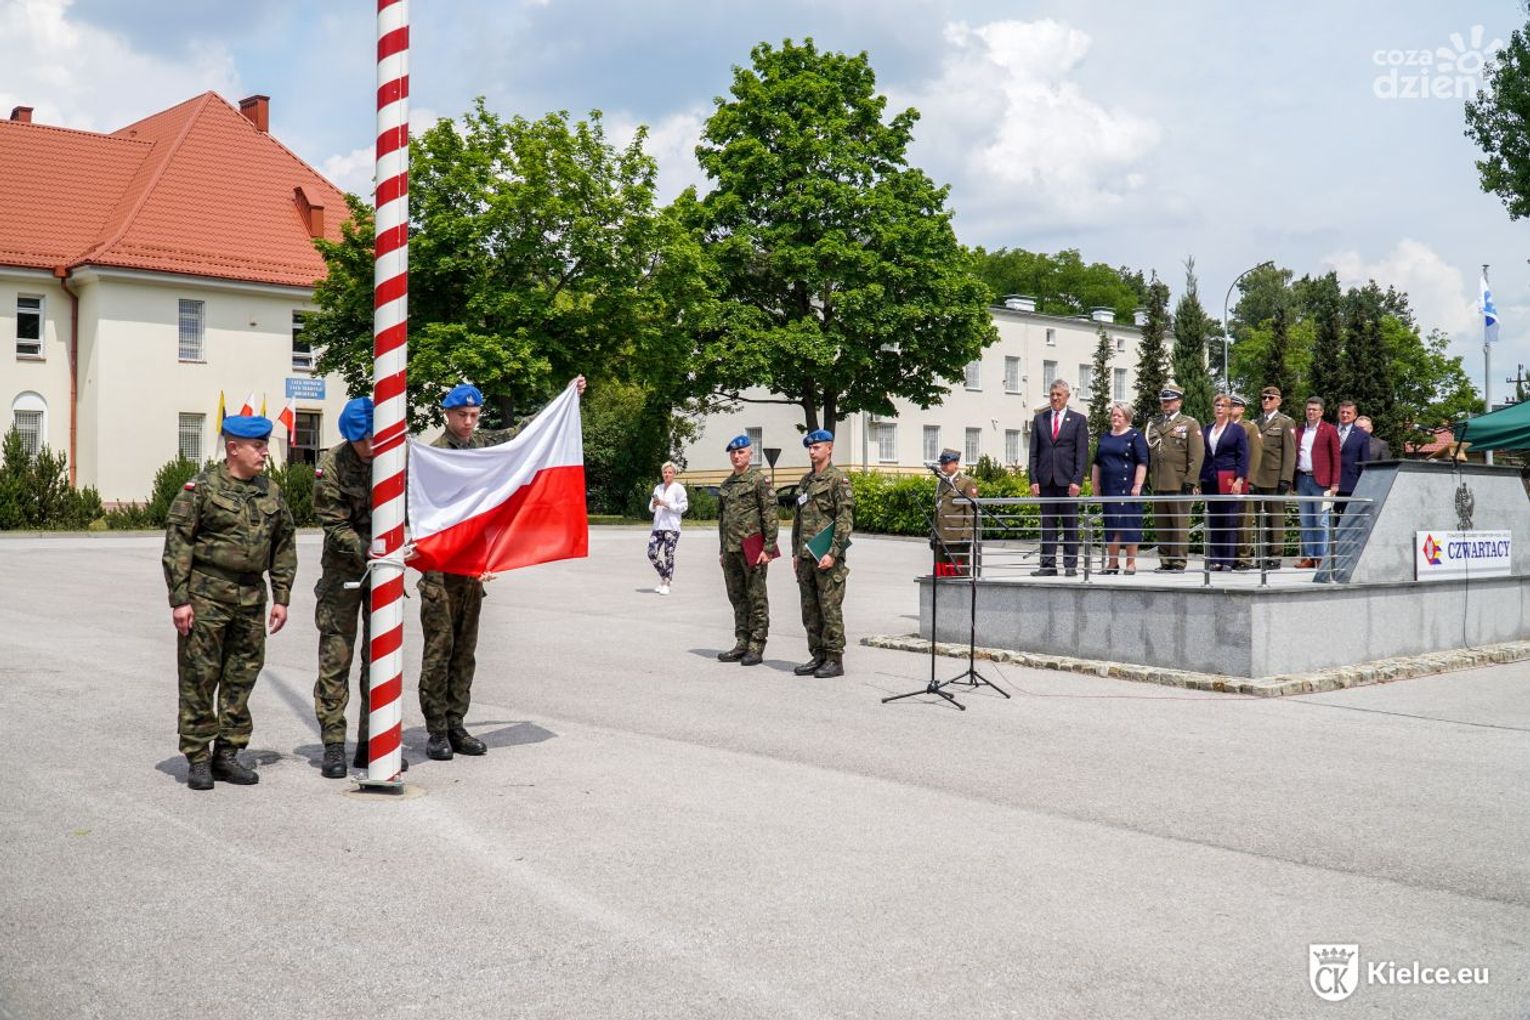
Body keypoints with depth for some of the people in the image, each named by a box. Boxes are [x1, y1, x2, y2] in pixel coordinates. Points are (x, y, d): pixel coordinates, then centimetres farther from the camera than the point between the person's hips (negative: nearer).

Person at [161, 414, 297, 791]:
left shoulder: (271, 492, 11)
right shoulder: (201, 488, -5)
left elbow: (285, 545, 16)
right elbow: (177, 544, -7)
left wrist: (281, 598, 11)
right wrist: (179, 599, -12)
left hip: (251, 598, 5)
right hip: (206, 595, -5)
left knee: (242, 676, 9)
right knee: (199, 678, 0)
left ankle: (227, 754, 20)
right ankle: (198, 759, 9)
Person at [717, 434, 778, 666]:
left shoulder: (760, 479, -6)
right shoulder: (727, 484, 16)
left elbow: (771, 515, -11)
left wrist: (768, 548, -16)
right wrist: (722, 549, 19)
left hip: (752, 547, -7)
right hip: (731, 549, 7)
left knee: (757, 598, -2)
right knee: (737, 598, 11)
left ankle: (756, 649, 1)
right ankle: (742, 645, 17)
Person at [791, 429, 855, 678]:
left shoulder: (838, 479, -7)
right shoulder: (805, 481, 17)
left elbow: (845, 519, -13)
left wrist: (833, 553, -19)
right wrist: (795, 552, 16)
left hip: (827, 556, -8)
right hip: (806, 556, 8)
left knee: (830, 608, -5)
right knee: (810, 610, 10)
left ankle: (835, 660, 1)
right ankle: (817, 656, 18)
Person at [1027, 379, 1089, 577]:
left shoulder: (1078, 420, 5)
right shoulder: (1039, 419, 12)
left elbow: (1082, 453, -1)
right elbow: (1033, 452, 9)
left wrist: (1077, 480, -11)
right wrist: (1033, 479, 0)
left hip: (1067, 480, -2)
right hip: (1046, 480, 2)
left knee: (1070, 524, 2)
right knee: (1047, 524, 4)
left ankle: (1070, 566, 6)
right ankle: (1048, 565, 7)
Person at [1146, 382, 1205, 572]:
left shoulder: (1190, 424, 4)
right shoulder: (1153, 424, 17)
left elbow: (1197, 454, -3)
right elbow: (1147, 452, 17)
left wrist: (1190, 480, -11)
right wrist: (1146, 477, 8)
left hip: (1179, 484, -4)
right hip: (1158, 483, 5)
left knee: (1180, 524, -3)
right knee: (1161, 524, 6)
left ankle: (1179, 561, 1)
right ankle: (1165, 561, 13)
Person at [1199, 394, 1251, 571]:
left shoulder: (1237, 429, 1)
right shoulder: (1207, 429, 14)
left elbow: (1243, 457, -4)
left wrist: (1239, 480, -13)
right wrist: (1200, 479, 8)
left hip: (1229, 481, -4)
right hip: (1210, 481, 4)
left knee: (1230, 521, -4)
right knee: (1212, 522, 5)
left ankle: (1228, 561, -1)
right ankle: (1214, 560, 9)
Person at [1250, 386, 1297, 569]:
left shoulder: (1285, 423, 2)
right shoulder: (1257, 423, 17)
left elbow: (1290, 453, -4)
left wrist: (1286, 479, -12)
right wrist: (1250, 477, 9)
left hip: (1275, 478, -5)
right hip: (1257, 478, 5)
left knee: (1276, 518, -2)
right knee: (1261, 519, 4)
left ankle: (1276, 557, 1)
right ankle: (1263, 555, 8)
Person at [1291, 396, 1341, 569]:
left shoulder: (1329, 430, 1)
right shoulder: (1299, 430, 14)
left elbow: (1336, 458, -1)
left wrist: (1334, 483, -8)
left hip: (1320, 481, -4)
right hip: (1302, 480, 4)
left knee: (1321, 522, -3)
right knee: (1305, 522, 6)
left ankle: (1322, 558, 0)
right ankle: (1308, 557, 10)